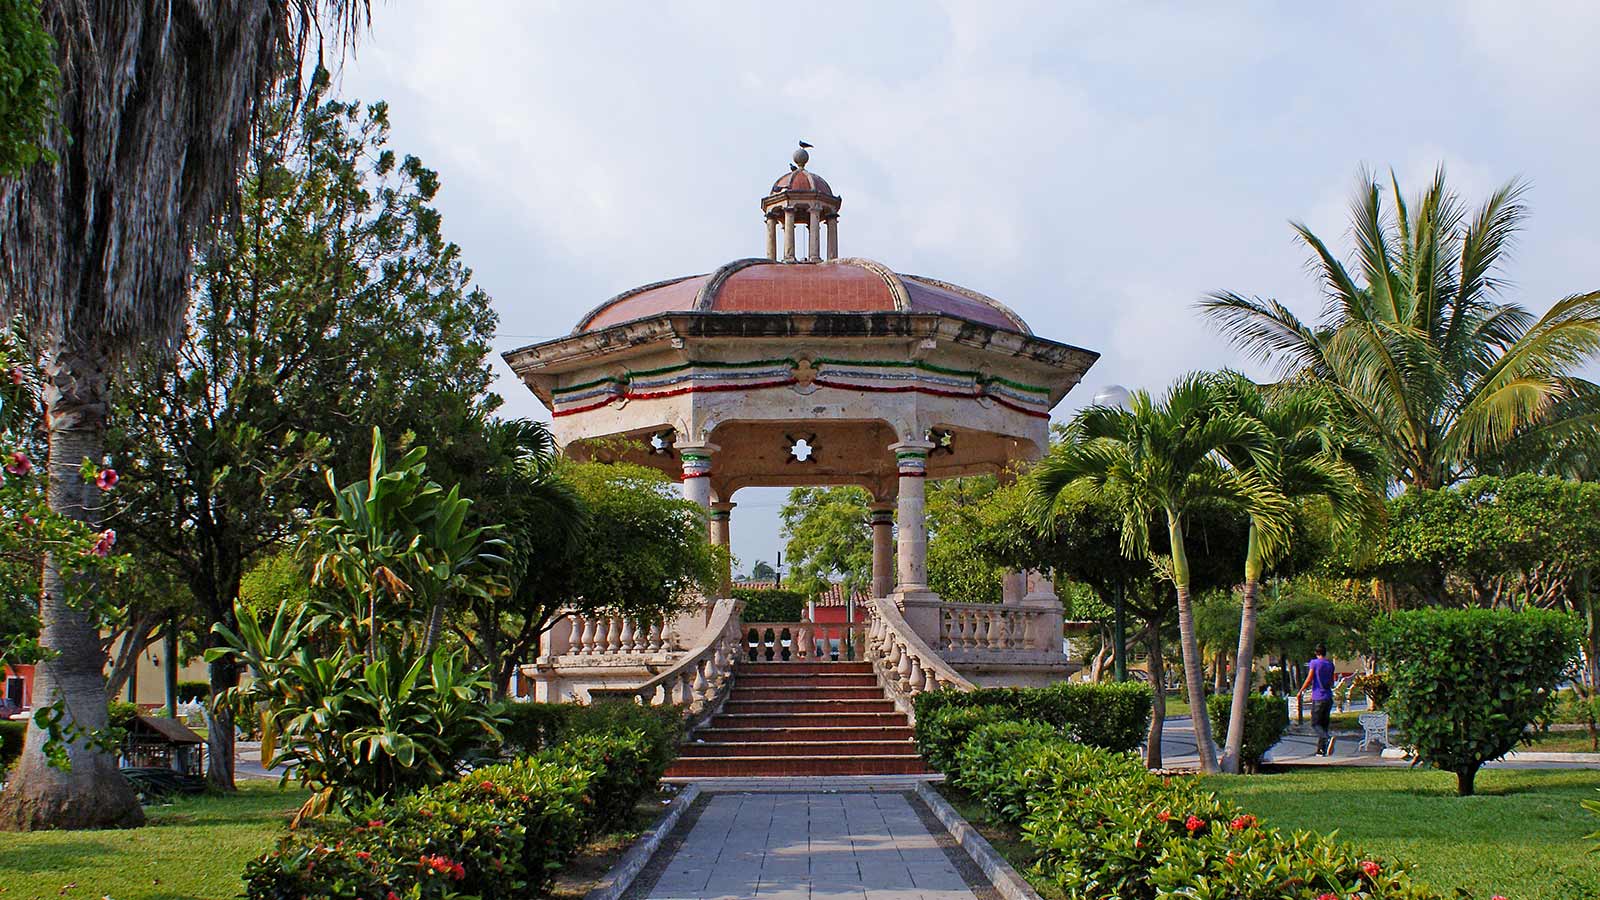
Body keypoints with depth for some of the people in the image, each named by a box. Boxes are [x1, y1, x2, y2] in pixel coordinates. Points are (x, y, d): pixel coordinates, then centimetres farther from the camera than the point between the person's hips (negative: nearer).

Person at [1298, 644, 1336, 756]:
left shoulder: (1314, 663, -6)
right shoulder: (1330, 664, 10)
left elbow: (1309, 680, -9)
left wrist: (1301, 691, 1)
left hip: (1318, 698, -5)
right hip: (1328, 697, 5)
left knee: (1315, 723, -4)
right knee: (1324, 724, 10)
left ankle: (1328, 738, -30)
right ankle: (1321, 750, 8)